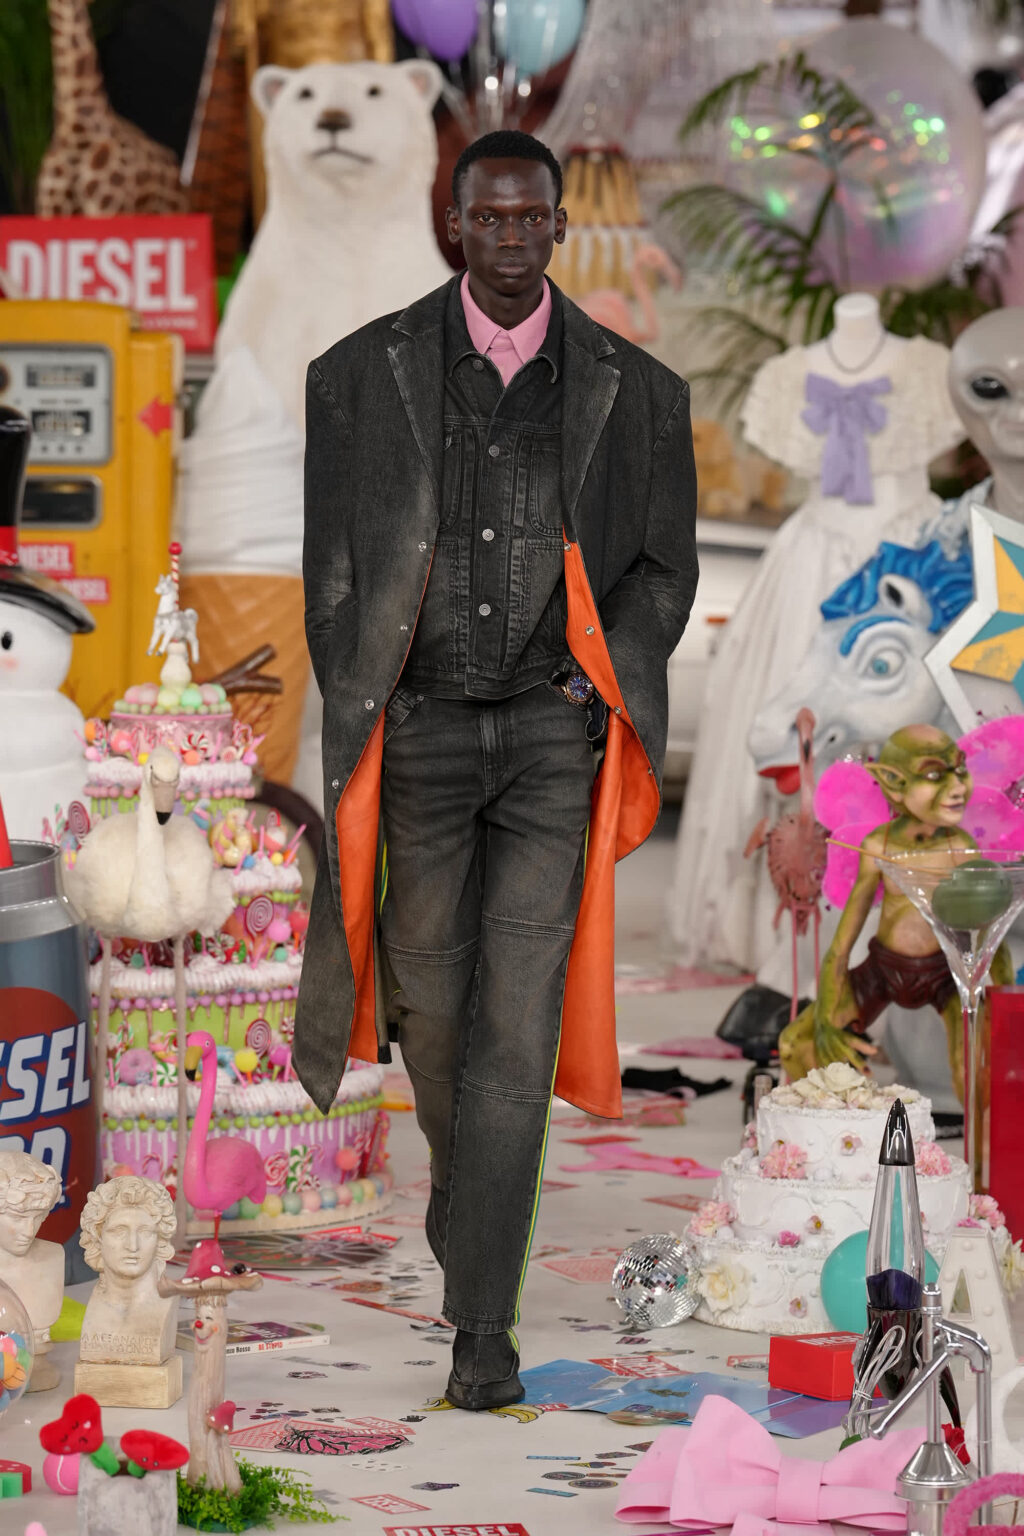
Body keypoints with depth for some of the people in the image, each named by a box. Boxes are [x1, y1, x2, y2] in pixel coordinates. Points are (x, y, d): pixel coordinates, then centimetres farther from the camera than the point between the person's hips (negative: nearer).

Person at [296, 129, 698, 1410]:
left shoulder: (632, 393, 0)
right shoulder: (363, 377, 0)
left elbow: (663, 571, 8)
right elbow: (333, 571, 3)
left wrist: (595, 688, -6)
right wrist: (360, 729, -2)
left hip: (554, 731, -1)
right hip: (420, 725, 1)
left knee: (517, 1020, -9)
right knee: (428, 996, 12)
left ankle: (482, 1320, -7)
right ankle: (469, 1169, 47)